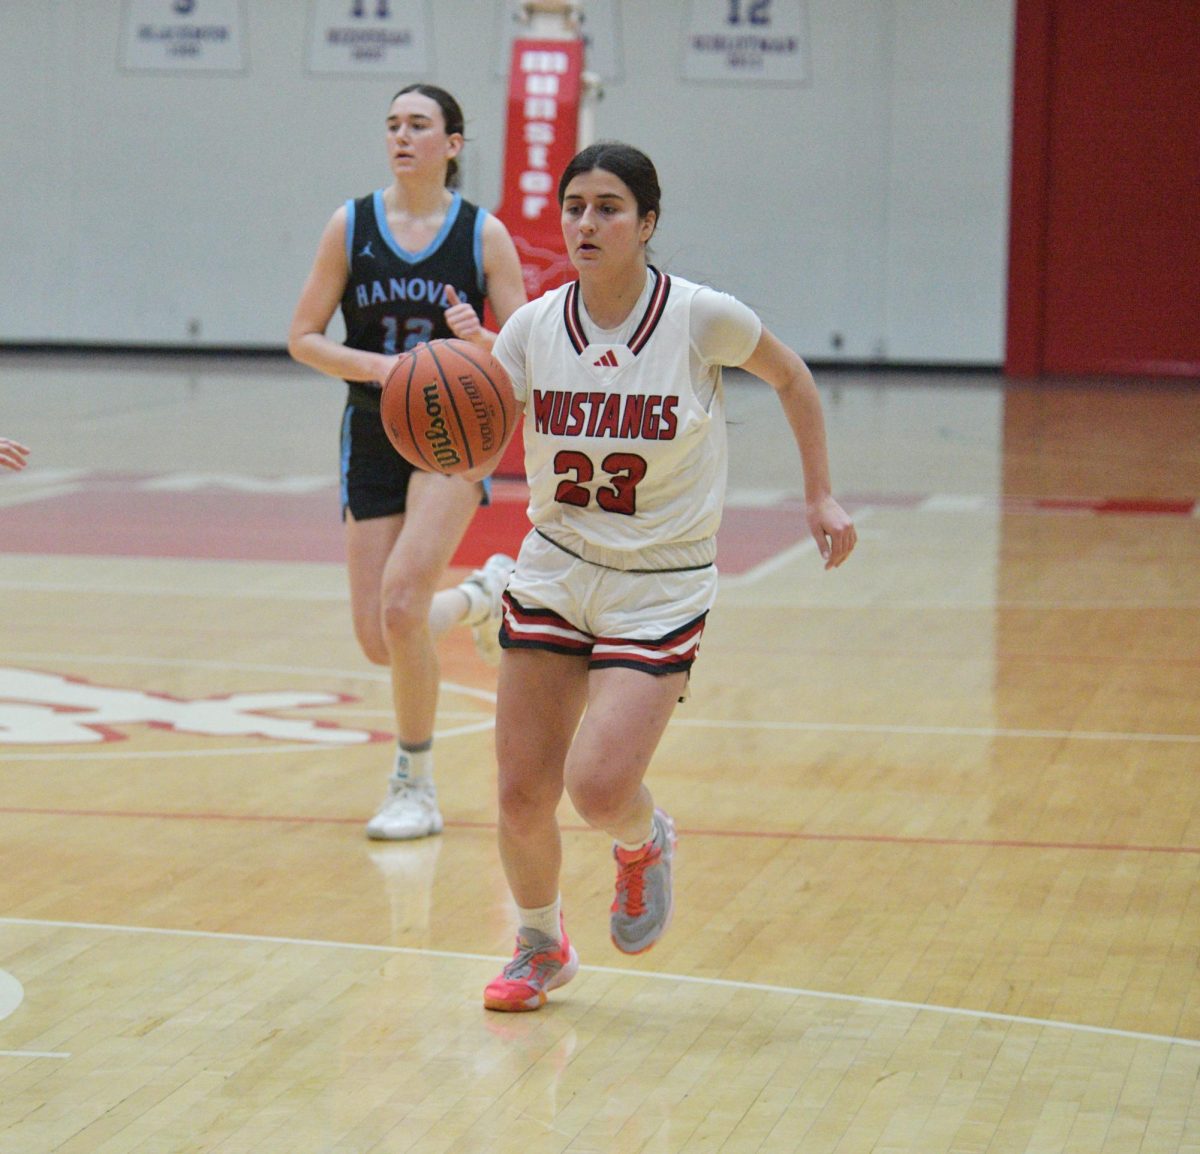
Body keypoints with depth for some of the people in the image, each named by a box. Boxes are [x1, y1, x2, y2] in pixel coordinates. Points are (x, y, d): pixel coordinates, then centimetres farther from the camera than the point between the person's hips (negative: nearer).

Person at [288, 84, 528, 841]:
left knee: (401, 600, -21)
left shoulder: (484, 234, -3)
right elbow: (303, 337, 1)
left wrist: (479, 340, -25)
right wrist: (377, 366, -16)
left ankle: (416, 786, -4)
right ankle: (483, 596, 37)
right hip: (374, 435, 3)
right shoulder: (352, 225, 1)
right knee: (379, 640, 2)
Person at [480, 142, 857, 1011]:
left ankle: (645, 842, 21)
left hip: (662, 589, -3)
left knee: (599, 788, -17)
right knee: (523, 795, 1)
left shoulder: (702, 318, -13)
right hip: (555, 572, 3)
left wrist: (820, 496, 5)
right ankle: (541, 948, 30)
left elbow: (791, 378, 5)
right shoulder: (534, 327, -5)